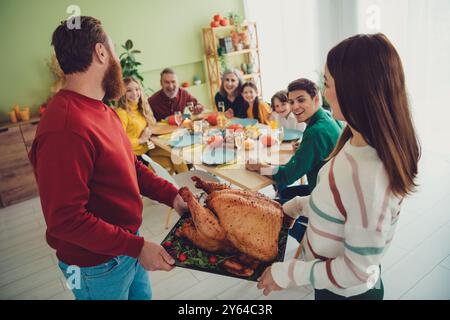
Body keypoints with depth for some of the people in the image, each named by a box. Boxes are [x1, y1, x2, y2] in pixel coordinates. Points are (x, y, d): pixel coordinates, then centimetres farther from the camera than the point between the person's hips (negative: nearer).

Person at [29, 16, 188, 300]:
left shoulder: (103, 111, 2)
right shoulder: (65, 128, -29)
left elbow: (130, 166, 8)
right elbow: (65, 220, -27)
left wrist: (172, 196, -3)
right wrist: (137, 247, -24)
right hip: (97, 266, -8)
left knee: (142, 294, 25)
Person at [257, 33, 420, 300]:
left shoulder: (368, 174, -36)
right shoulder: (359, 143, -9)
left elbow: (358, 270, -27)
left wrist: (288, 273, -19)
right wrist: (299, 204, 6)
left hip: (345, 291, -7)